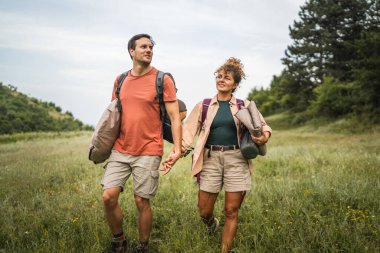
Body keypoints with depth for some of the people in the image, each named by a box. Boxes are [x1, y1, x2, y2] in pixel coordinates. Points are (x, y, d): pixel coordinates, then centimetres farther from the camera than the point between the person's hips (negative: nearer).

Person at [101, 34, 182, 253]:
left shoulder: (162, 79, -3)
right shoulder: (120, 80, 10)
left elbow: (175, 116, -5)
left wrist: (177, 148, -14)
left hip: (148, 152, -4)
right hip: (120, 150, 4)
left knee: (142, 202, 1)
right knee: (109, 196, -3)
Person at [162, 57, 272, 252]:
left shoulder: (244, 106, 5)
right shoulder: (203, 106, 6)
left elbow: (263, 125, 13)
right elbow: (187, 132, 2)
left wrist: (265, 136, -11)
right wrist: (174, 154, -11)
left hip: (236, 160, 0)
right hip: (211, 159, 1)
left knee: (231, 211, 2)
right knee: (204, 211, 5)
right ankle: (212, 223, 42)